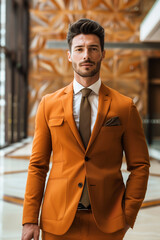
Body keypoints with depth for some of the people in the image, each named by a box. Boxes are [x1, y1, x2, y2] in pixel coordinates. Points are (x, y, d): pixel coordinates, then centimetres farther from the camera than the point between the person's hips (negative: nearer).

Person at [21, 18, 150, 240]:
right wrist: (30, 219, -3)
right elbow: (37, 165, 2)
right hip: (57, 222, 1)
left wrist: (128, 215, -7)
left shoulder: (125, 107, 0)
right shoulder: (49, 105, 3)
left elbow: (139, 166, 2)